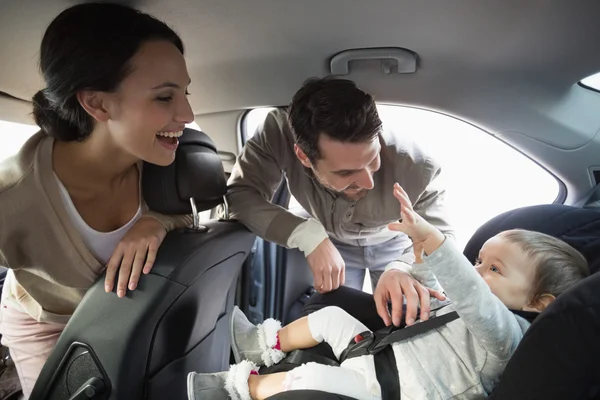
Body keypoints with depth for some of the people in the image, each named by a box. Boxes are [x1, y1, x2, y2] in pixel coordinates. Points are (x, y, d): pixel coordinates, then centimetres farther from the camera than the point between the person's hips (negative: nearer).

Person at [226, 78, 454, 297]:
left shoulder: (416, 169, -39)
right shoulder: (280, 134, -37)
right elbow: (239, 195, -35)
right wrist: (308, 235, -48)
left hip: (392, 242, 0)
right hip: (328, 240, 0)